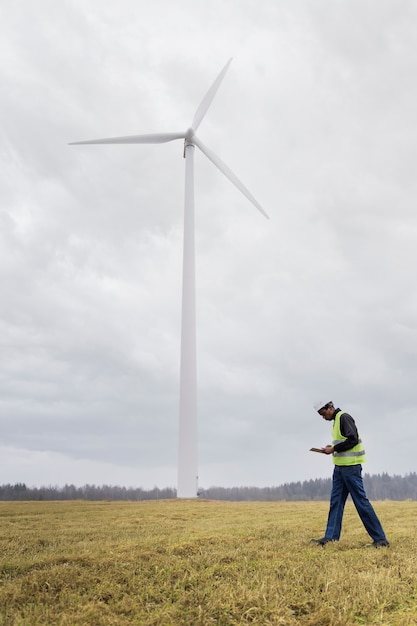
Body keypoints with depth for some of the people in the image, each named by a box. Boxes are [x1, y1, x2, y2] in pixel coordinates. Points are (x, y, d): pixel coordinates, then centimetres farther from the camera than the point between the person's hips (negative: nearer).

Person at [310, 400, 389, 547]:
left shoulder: (344, 417, -12)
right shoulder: (336, 420, 17)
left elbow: (353, 439, -21)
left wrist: (334, 448, -15)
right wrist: (332, 448, 7)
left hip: (350, 466, -10)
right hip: (340, 466, 10)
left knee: (361, 501, -5)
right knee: (335, 501, 8)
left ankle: (380, 539, 4)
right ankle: (331, 537, 12)